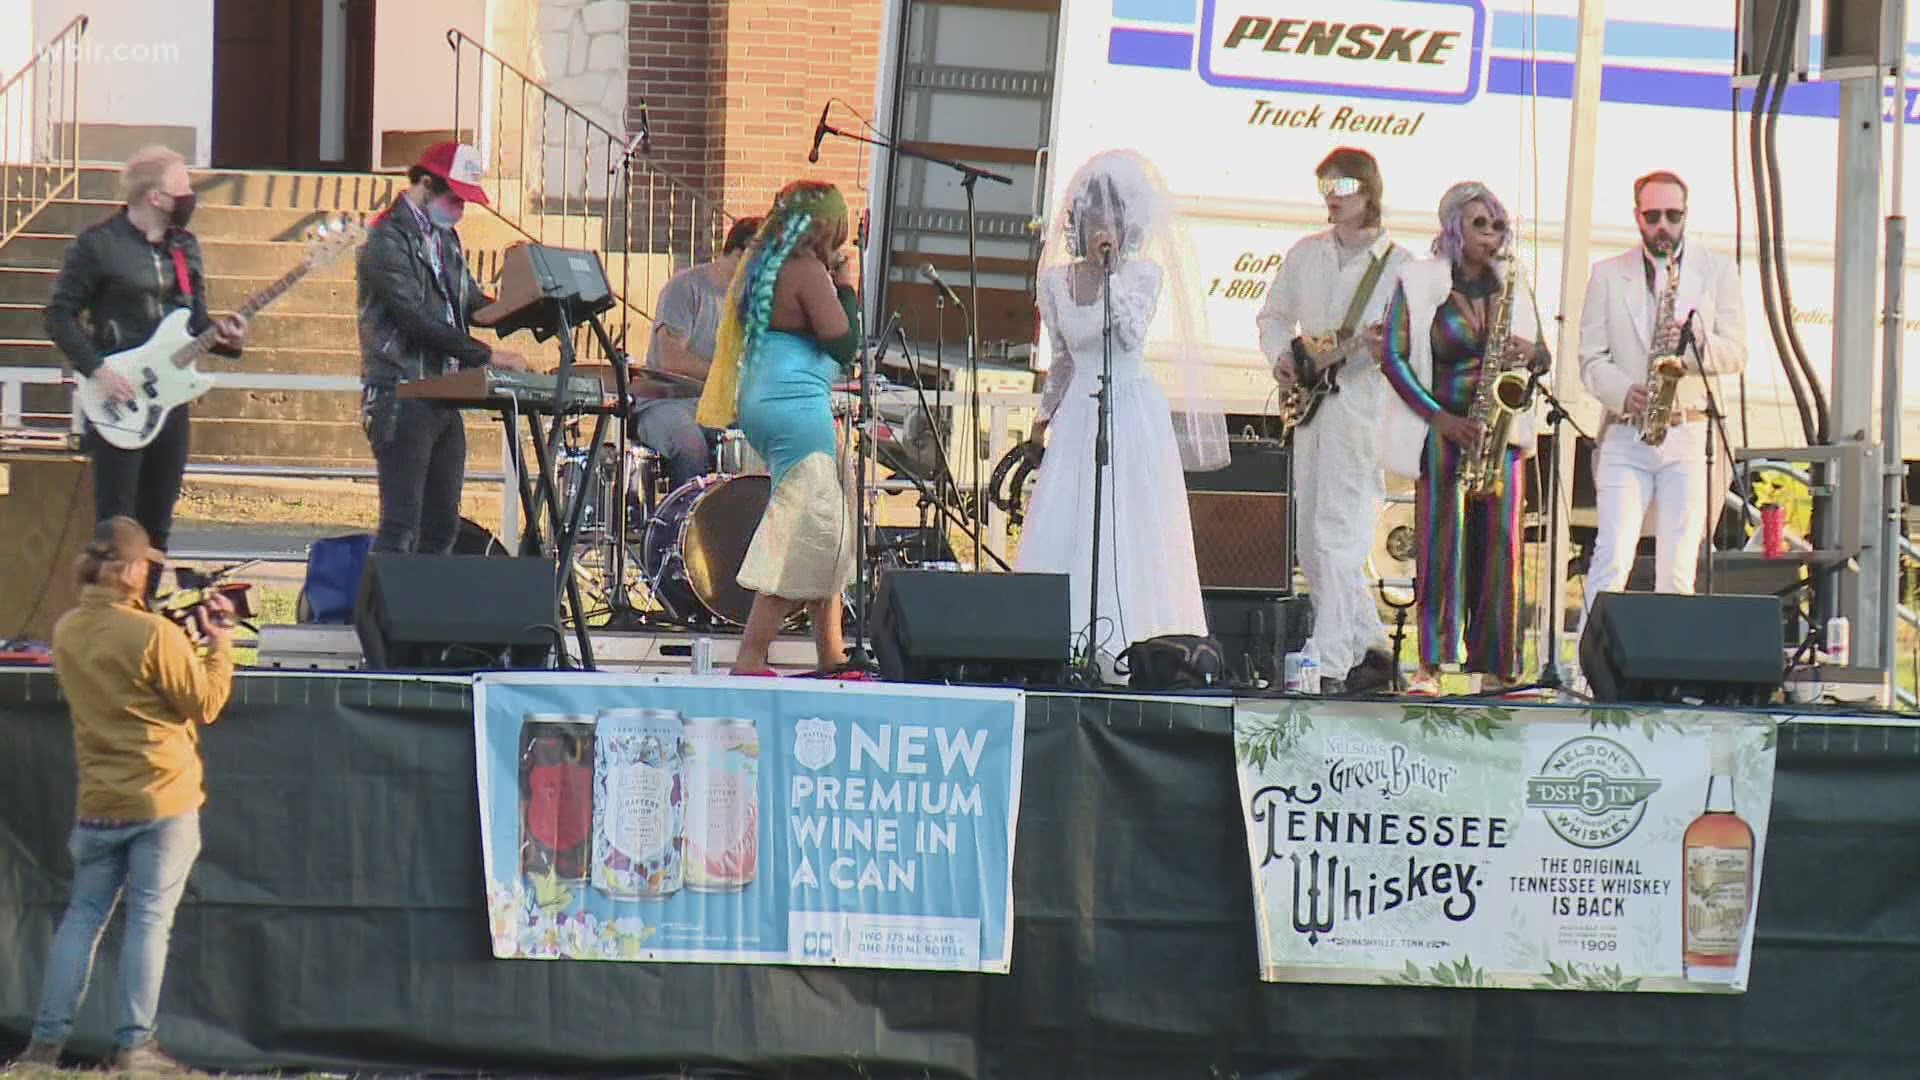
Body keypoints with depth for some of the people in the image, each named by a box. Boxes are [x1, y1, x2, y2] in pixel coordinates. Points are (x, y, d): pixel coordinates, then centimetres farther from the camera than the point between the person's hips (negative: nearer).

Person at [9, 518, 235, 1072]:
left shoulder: (67, 632, 4)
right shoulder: (155, 635, -16)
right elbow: (207, 704, -8)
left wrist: (192, 634, 14)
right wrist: (220, 641, 3)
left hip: (98, 800, 5)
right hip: (163, 799, -5)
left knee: (83, 916, 12)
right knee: (150, 919, 0)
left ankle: (46, 1041, 7)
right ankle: (134, 1045, -2)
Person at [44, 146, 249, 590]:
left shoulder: (184, 245, 13)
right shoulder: (99, 245, -8)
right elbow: (60, 315, -7)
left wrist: (222, 337, -2)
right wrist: (97, 371, -17)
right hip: (116, 402, -6)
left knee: (156, 527, 9)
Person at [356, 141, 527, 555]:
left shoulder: (444, 239, 18)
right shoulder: (387, 241, -10)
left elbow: (471, 304, 22)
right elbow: (417, 319, -19)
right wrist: (486, 355, -19)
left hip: (444, 402, 9)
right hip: (401, 402, -9)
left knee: (442, 527, 7)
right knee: (401, 526, -13)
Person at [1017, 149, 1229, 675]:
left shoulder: (1144, 274, 0)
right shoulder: (1057, 281, 9)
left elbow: (1132, 334, -16)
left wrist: (1113, 272, -17)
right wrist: (1044, 415, 16)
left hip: (1134, 412, -3)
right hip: (1078, 414, 3)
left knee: (1126, 527, -8)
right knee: (1061, 529, -4)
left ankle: (1117, 642, -10)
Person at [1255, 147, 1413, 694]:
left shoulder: (1399, 265, -1)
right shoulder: (1306, 254, 15)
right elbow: (1274, 315, 25)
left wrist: (1386, 346, -24)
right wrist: (1280, 356, 6)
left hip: (1363, 408, -7)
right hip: (1308, 406, 7)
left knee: (1337, 538, -15)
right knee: (1311, 541, 8)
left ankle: (1330, 664, -18)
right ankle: (1369, 646, 20)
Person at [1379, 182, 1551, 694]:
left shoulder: (1512, 287, 13)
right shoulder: (1418, 284, 1)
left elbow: (1543, 358, 17)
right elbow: (1394, 359, -3)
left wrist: (1530, 353, -8)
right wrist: (1440, 418, -11)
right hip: (1442, 429, -3)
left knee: (1499, 540, -3)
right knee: (1440, 538, -9)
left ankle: (1495, 666, -1)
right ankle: (1429, 663, -9)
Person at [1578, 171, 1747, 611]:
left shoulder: (1717, 270, 10)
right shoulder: (1608, 276, 10)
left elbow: (1736, 352, 4)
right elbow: (1591, 359, 6)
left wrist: (1693, 341, -16)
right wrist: (1626, 393, -14)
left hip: (1690, 437, 0)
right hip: (1626, 437, 0)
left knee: (1677, 568, -3)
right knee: (1612, 557, -13)